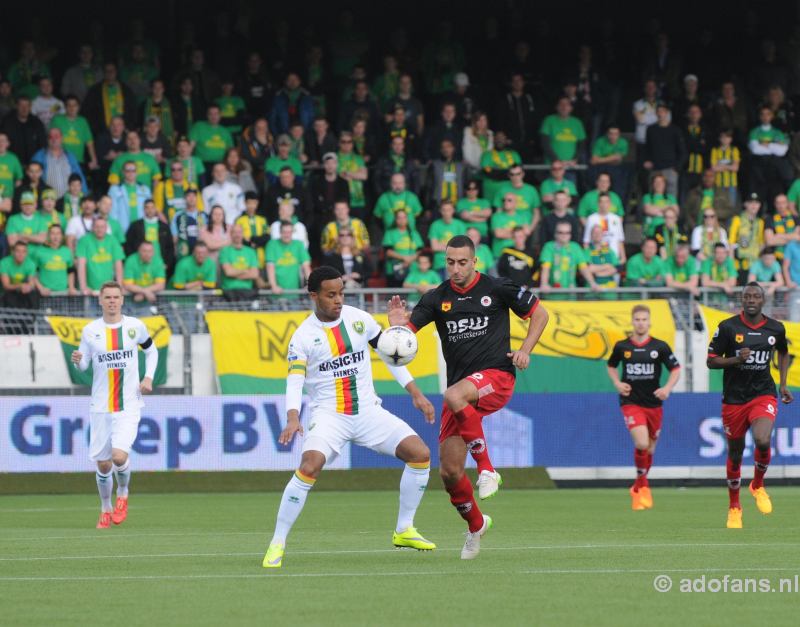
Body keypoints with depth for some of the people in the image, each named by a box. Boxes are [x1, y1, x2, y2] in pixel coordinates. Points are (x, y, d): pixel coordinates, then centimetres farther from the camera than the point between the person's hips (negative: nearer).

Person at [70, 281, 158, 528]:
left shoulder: (135, 326, 1)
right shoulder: (90, 331, 0)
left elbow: (151, 350, 18)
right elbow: (83, 366, 6)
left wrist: (148, 377, 3)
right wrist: (77, 361, -18)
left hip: (129, 406, -1)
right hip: (100, 407, 1)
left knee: (119, 457, -20)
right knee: (103, 464, 4)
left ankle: (123, 494, 11)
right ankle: (106, 509, 28)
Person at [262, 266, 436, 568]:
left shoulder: (359, 319, 3)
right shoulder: (303, 336, -8)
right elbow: (294, 382, -15)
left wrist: (415, 393, 10)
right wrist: (292, 418, -33)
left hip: (368, 411, 4)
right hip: (329, 415, -4)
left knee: (420, 454, -8)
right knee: (309, 466, -29)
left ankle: (404, 531, 10)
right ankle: (277, 544, -17)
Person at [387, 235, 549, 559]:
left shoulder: (497, 289, -1)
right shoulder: (437, 298, 6)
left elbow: (539, 313, 9)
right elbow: (409, 330, -3)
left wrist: (525, 349, -5)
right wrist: (398, 326, -27)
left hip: (496, 377, -5)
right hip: (461, 385, 5)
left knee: (454, 396, -39)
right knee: (449, 471, 0)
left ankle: (487, 469, -28)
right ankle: (475, 524, 28)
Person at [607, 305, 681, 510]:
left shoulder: (660, 347, -2)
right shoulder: (622, 347, 0)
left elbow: (675, 370, 4)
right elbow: (611, 366, 17)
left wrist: (667, 388, -13)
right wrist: (617, 383, -2)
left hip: (654, 403, 2)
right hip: (631, 402, -2)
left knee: (649, 449, 11)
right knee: (642, 443, -21)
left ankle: (638, 488, 32)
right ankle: (642, 483, -1)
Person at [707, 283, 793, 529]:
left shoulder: (776, 329, 2)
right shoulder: (728, 327, -6)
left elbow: (783, 353, 23)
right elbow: (711, 361, -3)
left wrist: (783, 384, 14)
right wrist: (736, 359, -20)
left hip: (763, 395, 0)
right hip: (734, 398, 0)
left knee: (763, 441, -25)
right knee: (735, 453, 7)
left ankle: (758, 485, 5)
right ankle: (734, 507, 27)